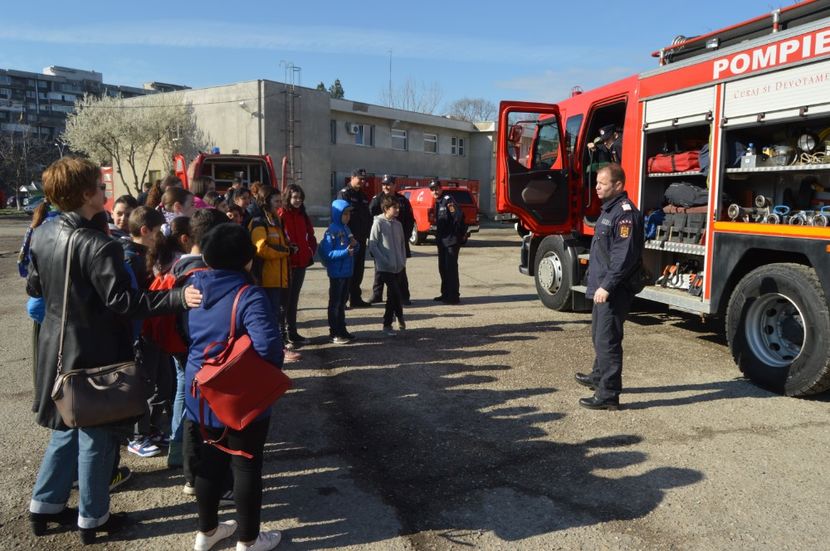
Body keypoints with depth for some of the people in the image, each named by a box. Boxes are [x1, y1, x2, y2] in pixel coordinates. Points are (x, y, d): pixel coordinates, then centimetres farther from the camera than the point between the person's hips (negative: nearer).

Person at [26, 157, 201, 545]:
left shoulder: (43, 235, 2)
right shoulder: (98, 245, -24)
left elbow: (34, 288, 14)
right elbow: (122, 301, -28)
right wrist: (178, 298, -34)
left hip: (59, 348, 8)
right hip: (95, 354, -8)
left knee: (68, 429, 24)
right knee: (97, 435, 8)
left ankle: (44, 506, 35)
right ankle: (92, 519, 23)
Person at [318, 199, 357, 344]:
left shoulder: (346, 229, 8)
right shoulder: (331, 231, -14)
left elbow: (353, 250, 17)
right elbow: (327, 253, -18)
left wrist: (355, 245, -5)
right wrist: (345, 252, -26)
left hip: (346, 272, 7)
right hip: (336, 273, -7)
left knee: (342, 302, 16)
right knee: (335, 303, 2)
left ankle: (342, 329, 26)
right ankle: (334, 333, 9)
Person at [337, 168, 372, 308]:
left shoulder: (363, 197, 18)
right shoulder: (344, 194, -6)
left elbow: (368, 216, 19)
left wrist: (368, 233, 9)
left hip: (361, 239, 8)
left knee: (358, 270, 11)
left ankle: (356, 298, 20)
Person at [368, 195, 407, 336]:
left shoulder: (398, 224, 9)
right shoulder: (378, 223, -8)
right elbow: (372, 245, -10)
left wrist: (403, 261, 7)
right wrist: (385, 261, -14)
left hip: (398, 267, 6)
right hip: (385, 267, -6)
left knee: (393, 294, 9)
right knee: (396, 294, -11)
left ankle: (387, 324, 21)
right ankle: (399, 317, 10)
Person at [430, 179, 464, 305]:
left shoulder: (448, 200, -13)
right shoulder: (438, 202, 16)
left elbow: (459, 216, -22)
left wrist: (456, 233, -16)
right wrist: (438, 236, 12)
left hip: (451, 241, -9)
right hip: (442, 241, 9)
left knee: (451, 268, -7)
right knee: (442, 268, 14)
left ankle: (454, 296, -2)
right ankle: (446, 294, 24)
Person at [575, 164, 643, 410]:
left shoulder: (625, 213, -17)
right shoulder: (609, 209, 15)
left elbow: (624, 256, -24)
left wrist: (607, 286, -25)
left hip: (614, 291, -11)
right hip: (602, 288, 11)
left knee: (607, 341, -7)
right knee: (599, 334, 24)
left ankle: (608, 395, 0)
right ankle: (599, 377, 42)